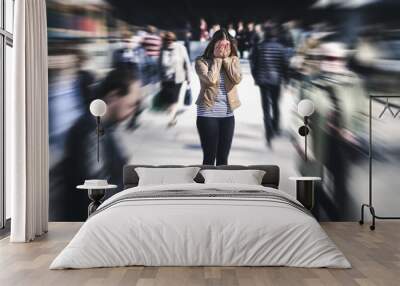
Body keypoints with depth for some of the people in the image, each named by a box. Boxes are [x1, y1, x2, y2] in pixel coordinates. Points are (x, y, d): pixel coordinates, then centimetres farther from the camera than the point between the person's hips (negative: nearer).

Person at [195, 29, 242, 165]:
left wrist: (226, 58, -8)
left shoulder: (233, 60, 7)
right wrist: (217, 59, -9)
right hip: (208, 114, -4)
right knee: (209, 157, -2)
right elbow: (210, 79, -20)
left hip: (227, 114, 4)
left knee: (223, 158, 10)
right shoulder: (202, 61, -4)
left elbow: (237, 79, -11)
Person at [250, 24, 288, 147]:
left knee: (266, 107, 1)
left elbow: (253, 63, -1)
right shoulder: (280, 47, -4)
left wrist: (256, 77, 10)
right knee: (275, 104, 20)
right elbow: (284, 64, -3)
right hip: (276, 79, 1)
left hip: (263, 80, -1)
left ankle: (269, 133, -10)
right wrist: (285, 78, 9)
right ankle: (275, 128, 33)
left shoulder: (259, 47, -3)